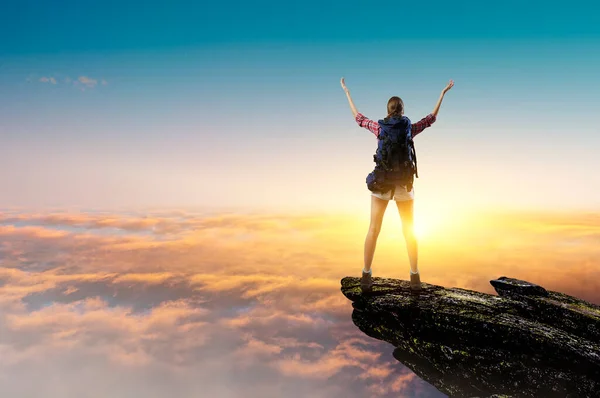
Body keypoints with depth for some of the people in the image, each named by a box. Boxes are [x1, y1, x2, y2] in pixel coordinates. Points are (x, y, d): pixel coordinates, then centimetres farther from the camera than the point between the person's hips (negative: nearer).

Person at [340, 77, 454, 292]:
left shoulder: (379, 127, -2)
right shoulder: (410, 128, -2)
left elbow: (358, 117, 12)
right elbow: (431, 118, 13)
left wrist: (346, 91, 22)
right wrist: (443, 93, 21)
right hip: (404, 183, 0)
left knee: (373, 229, 3)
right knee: (409, 231, 9)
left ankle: (366, 276, 1)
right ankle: (415, 277, 8)